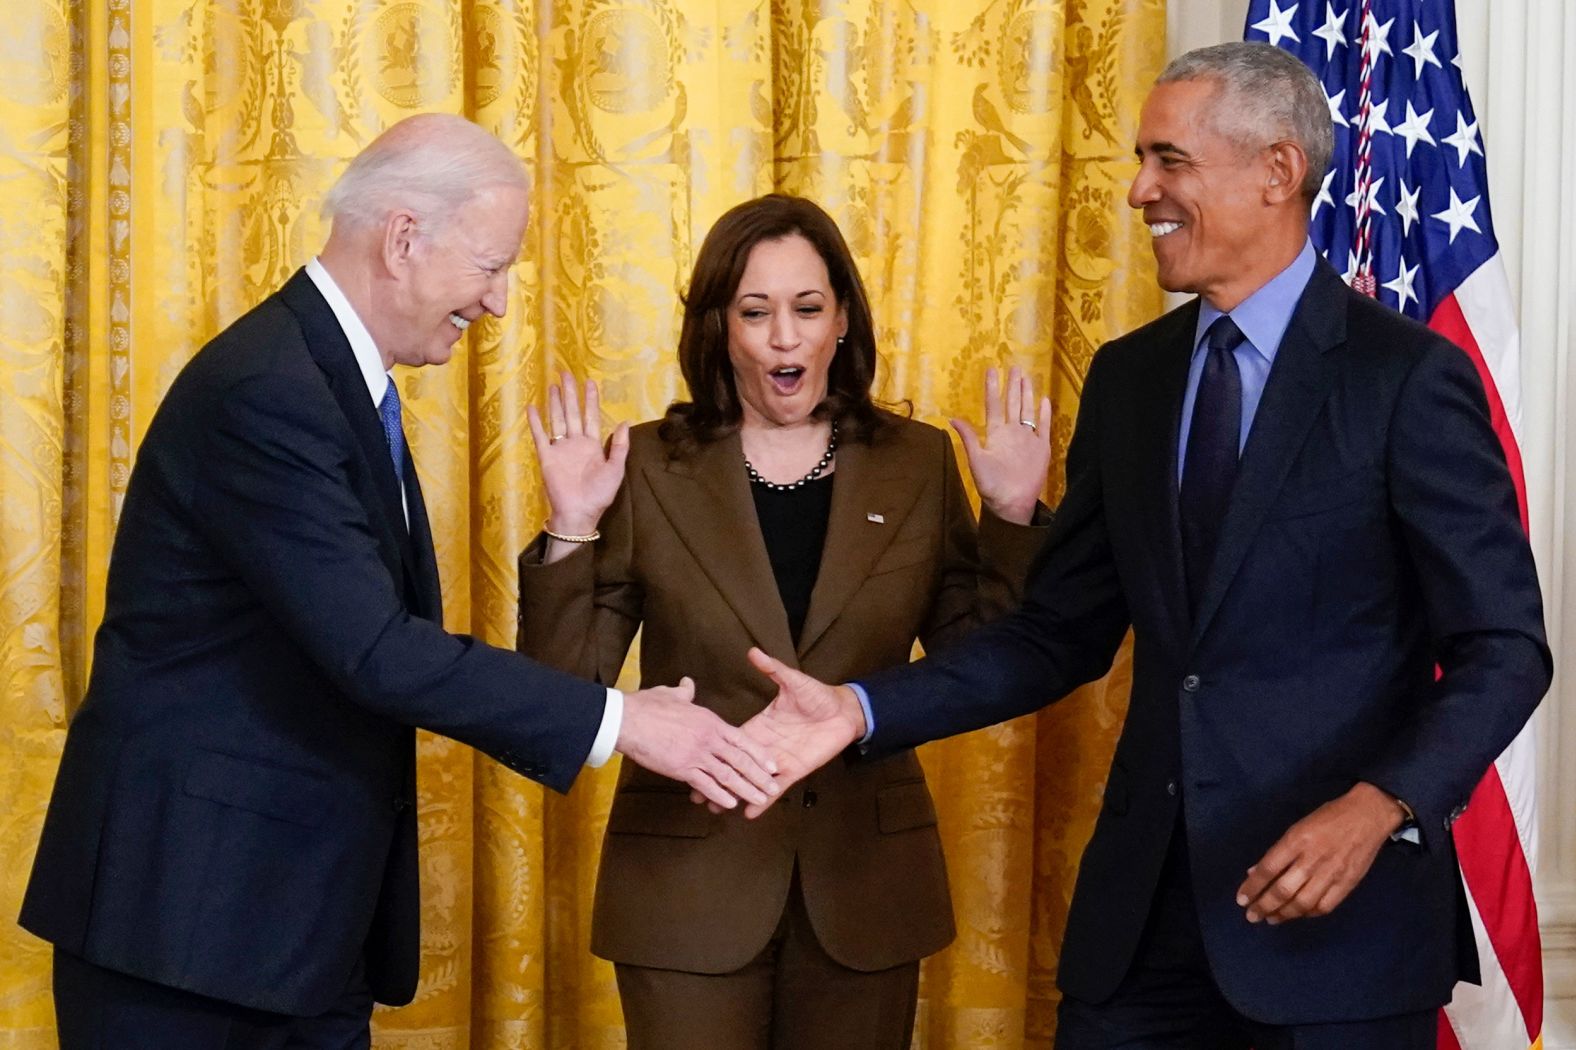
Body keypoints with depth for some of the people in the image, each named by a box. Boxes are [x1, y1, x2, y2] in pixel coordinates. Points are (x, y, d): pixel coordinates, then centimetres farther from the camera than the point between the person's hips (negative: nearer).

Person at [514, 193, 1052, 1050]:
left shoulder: (917, 463, 2)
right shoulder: (650, 468, -3)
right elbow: (567, 686, -4)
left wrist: (1013, 516, -9)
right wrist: (572, 530, -16)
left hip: (866, 886, 2)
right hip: (691, 883, -2)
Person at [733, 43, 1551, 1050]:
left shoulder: (1409, 377, -8)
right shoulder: (1129, 378, 9)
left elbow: (1504, 649, -9)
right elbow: (1064, 632, 11)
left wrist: (1381, 807, -25)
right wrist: (862, 709, -2)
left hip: (1340, 905, -5)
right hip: (1147, 899, 5)